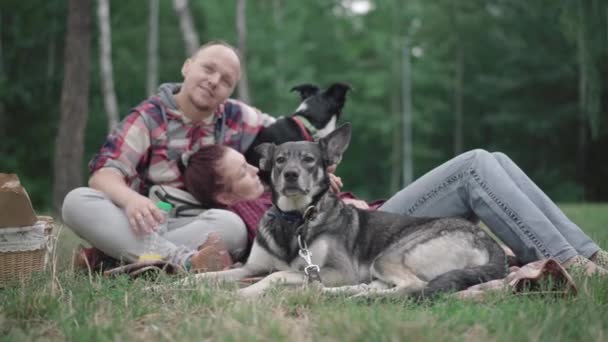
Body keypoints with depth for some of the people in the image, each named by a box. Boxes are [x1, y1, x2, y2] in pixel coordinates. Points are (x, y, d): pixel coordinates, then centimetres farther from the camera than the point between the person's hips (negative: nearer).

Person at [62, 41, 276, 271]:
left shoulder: (237, 118, 9)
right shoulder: (149, 117, -1)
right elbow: (103, 173, -13)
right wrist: (131, 199, -37)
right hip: (144, 225, -1)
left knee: (231, 224, -33)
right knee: (77, 201, -29)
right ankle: (183, 261, -45)